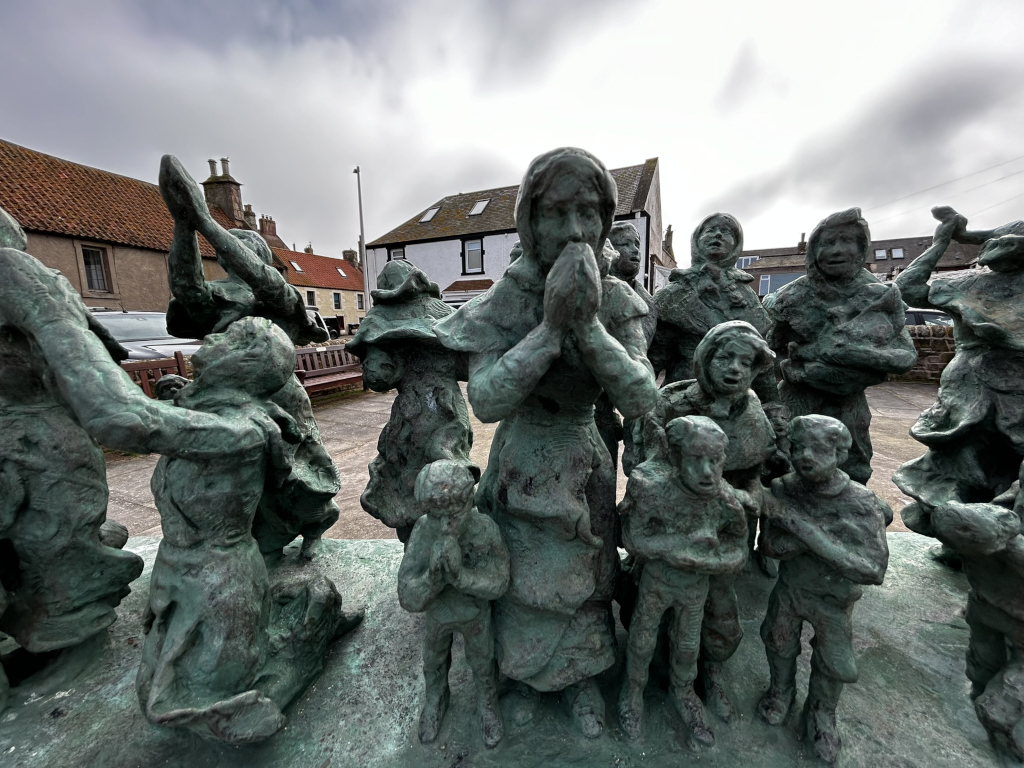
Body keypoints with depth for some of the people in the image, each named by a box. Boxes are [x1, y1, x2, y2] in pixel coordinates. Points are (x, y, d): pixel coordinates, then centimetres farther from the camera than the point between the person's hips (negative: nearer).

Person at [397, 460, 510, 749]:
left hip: (476, 613, -1)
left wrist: (458, 574, -50)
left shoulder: (486, 529, -37)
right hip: (436, 614, 1)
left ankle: (487, 706, 57)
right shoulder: (423, 531, -34)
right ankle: (435, 703, 60)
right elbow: (410, 598, -32)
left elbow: (496, 584, -30)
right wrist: (435, 573, -55)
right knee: (434, 662, 27)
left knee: (482, 663, 24)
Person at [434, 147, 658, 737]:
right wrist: (551, 325, -34)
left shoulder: (616, 301, -11)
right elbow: (486, 401, -28)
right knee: (524, 584, 16)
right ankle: (526, 676, 50)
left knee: (584, 581, 20)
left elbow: (641, 400, -19)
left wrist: (587, 324, -31)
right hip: (523, 466, -2)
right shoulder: (503, 302, -17)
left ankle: (583, 679, 51)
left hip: (584, 465, 2)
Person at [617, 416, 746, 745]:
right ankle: (633, 690, 48)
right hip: (656, 581, -2)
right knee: (642, 640, 19)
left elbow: (737, 554, -11)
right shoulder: (654, 491, -36)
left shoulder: (727, 503, -26)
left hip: (696, 587, 3)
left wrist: (697, 558, -26)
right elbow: (634, 539, -25)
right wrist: (686, 543, -31)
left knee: (688, 645, 25)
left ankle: (682, 691, 55)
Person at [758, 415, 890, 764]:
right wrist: (834, 527, -35)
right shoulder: (781, 489, -23)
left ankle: (820, 716, 48)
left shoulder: (861, 504, -29)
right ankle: (781, 692, 52)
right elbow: (770, 545, -23)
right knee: (778, 644, 21)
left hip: (833, 598, -1)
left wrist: (806, 529, -44)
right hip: (789, 587, 2)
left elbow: (873, 570, -37)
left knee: (833, 664, 18)